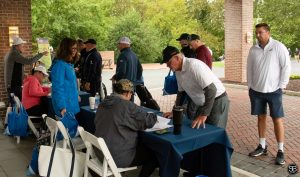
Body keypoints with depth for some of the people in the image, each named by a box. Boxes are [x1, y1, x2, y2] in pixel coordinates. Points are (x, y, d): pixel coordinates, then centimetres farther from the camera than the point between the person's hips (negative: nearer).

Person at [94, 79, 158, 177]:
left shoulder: (103, 104, 4)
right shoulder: (127, 105, -21)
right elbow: (148, 121, -14)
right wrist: (153, 116, 9)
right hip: (118, 158, -8)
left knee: (142, 146, 27)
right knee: (154, 155, 8)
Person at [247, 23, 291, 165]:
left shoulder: (278, 47, -8)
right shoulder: (253, 49, 4)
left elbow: (286, 67, -8)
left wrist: (282, 85, -9)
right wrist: (250, 86, 8)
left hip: (273, 90, -4)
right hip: (256, 90, 4)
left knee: (277, 120, 1)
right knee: (261, 117, 12)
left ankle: (280, 151, 11)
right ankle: (262, 146, 24)